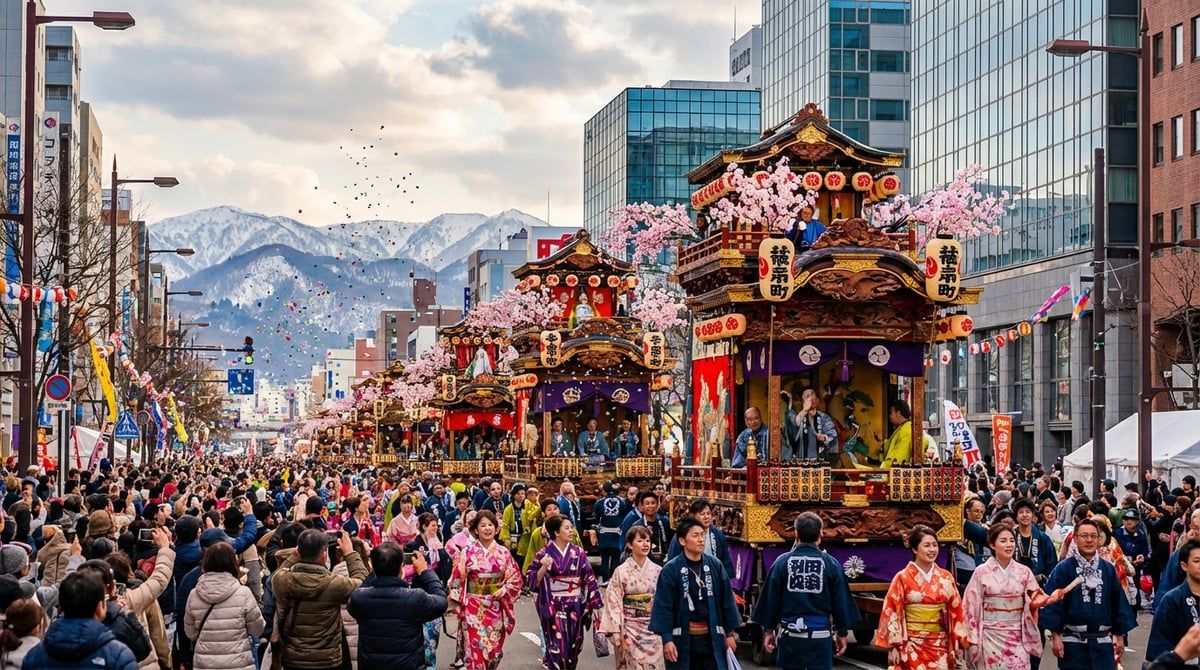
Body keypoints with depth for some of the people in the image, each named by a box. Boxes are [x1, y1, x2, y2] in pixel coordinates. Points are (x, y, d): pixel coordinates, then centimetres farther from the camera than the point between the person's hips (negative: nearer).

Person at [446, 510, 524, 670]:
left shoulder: (504, 553, 2)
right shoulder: (467, 552, -4)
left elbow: (515, 578, 7)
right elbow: (457, 579, -2)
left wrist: (505, 589, -10)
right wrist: (457, 604, -6)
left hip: (496, 608, 2)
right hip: (474, 608, -2)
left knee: (494, 650, 9)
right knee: (476, 650, -6)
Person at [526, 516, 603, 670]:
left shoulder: (578, 553, 2)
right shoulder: (543, 554, -6)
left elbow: (589, 579, 4)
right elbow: (531, 581, -8)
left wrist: (595, 604, 0)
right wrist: (543, 568, -23)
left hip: (575, 608, 3)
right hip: (553, 608, -3)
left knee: (573, 648, 9)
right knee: (558, 649, -7)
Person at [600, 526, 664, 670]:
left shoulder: (657, 571, 2)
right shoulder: (621, 571, -7)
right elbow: (613, 602, -7)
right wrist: (616, 632, -11)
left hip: (653, 629, 3)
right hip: (630, 630, -2)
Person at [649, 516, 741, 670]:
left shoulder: (715, 565, 2)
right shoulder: (671, 569, -8)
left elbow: (727, 600, 8)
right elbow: (663, 606, -9)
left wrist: (730, 632, 8)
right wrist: (666, 639, -13)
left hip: (711, 637, 3)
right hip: (682, 639, -3)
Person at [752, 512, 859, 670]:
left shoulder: (782, 562, -3)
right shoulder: (831, 564, -4)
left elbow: (771, 600, 2)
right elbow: (841, 602, 2)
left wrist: (768, 630, 13)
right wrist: (842, 633, 14)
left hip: (790, 634, 1)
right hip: (821, 636, -1)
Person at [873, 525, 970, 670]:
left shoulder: (946, 578, 5)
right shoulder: (902, 578, -5)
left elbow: (955, 611, 7)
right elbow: (892, 613, -5)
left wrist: (959, 644, 3)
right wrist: (893, 647, -9)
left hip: (940, 646, 3)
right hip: (912, 646, -3)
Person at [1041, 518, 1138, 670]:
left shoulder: (1108, 569, 7)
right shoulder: (1063, 569, -5)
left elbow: (1118, 603, 12)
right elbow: (1053, 602, -7)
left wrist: (1120, 636, 12)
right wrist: (1055, 636, -12)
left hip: (1102, 642, 3)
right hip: (1073, 642, -3)